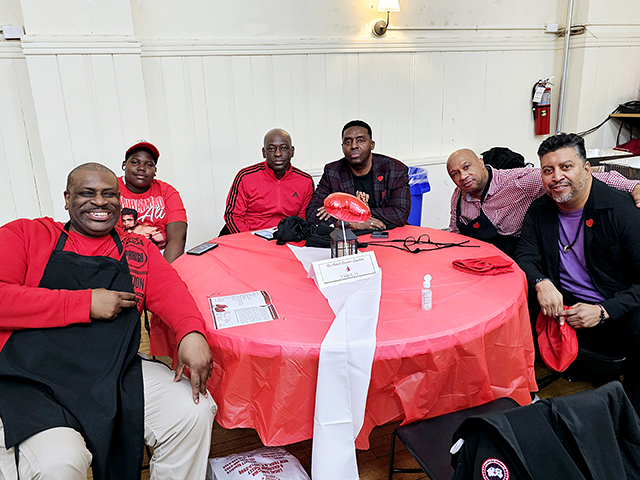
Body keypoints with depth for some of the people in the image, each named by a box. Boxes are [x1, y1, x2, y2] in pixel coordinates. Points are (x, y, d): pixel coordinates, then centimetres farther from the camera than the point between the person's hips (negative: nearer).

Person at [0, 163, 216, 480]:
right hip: (32, 380, -3)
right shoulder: (25, 234, 5)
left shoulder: (138, 249, 14)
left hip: (116, 374, 4)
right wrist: (86, 303, -12)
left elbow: (169, 288, -2)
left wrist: (192, 332, -23)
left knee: (196, 411, -12)